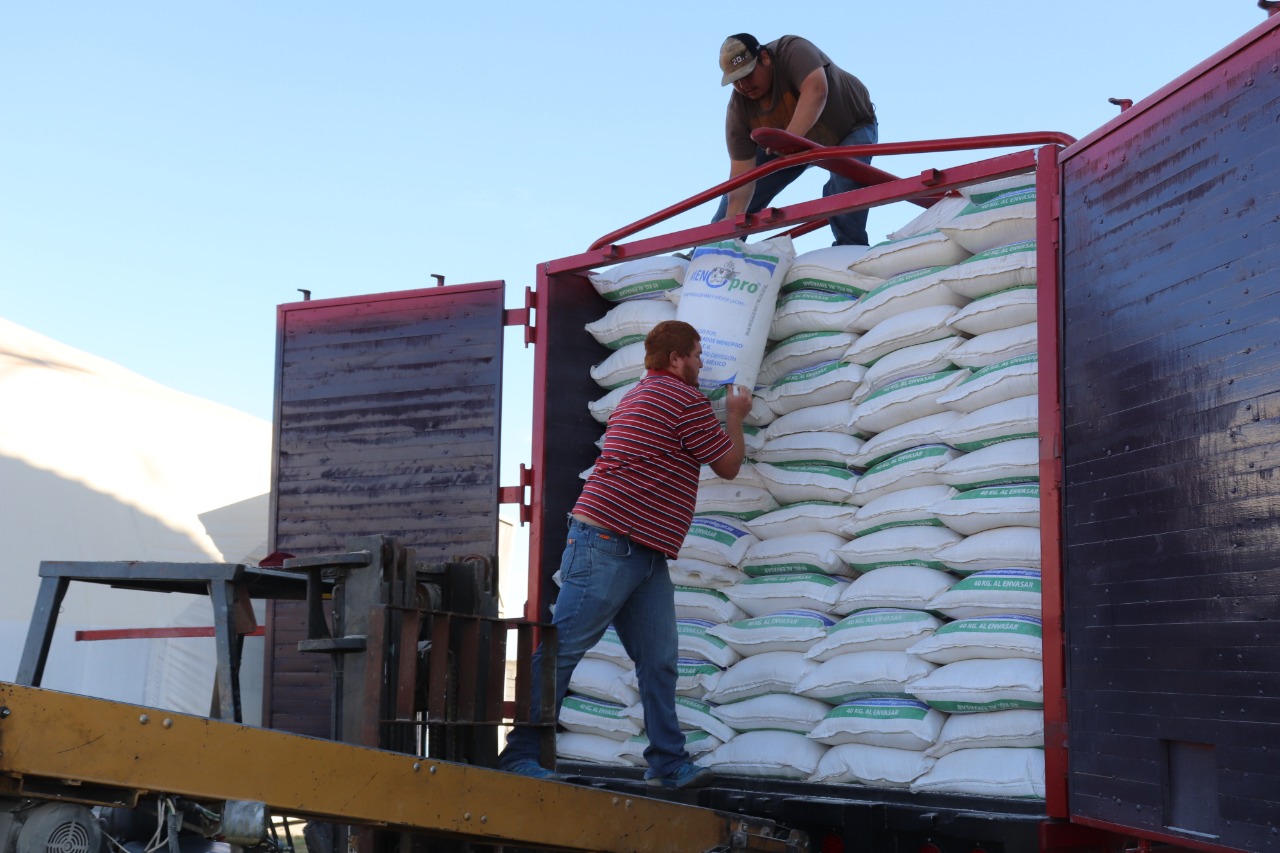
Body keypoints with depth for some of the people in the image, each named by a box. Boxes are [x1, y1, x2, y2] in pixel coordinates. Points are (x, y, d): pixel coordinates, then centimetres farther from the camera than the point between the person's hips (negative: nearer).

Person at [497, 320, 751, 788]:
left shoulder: (639, 397, 24)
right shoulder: (685, 399, -6)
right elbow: (729, 465, 2)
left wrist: (722, 417, 39)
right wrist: (735, 416, 20)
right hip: (609, 543, -11)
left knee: (659, 659, 6)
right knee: (562, 648, -8)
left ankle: (669, 763, 8)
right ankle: (520, 753, -6)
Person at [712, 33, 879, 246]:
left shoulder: (793, 51, -35)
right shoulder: (739, 108, -22)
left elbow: (816, 91, -52)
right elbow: (741, 171, -24)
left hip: (852, 126, -5)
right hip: (796, 143, 5)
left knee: (844, 183, -32)